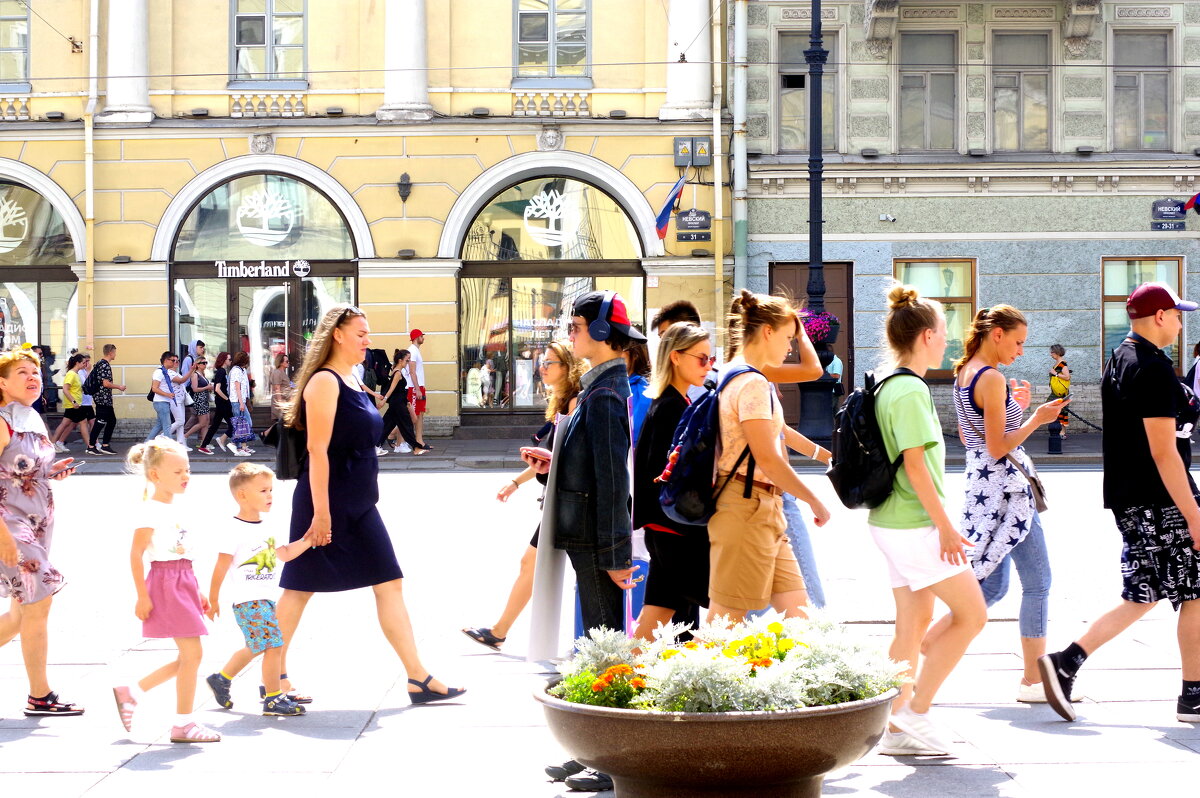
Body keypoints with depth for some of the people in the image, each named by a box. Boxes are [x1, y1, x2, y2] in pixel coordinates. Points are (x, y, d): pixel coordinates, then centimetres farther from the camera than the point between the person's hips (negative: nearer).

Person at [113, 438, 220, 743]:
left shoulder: (174, 509, 16)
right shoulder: (151, 511, -11)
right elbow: (136, 554, -15)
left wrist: (197, 592, 21)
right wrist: (142, 596, -18)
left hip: (183, 583, 9)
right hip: (165, 583, -9)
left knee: (188, 657, 10)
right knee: (192, 653, -8)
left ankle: (131, 692, 20)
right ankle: (183, 723, 1)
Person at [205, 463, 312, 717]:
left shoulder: (266, 528, 12)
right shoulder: (235, 529, -13)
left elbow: (283, 554, 20)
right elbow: (222, 565, -11)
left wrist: (307, 541, 7)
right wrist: (213, 599, -8)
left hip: (266, 598, 9)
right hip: (248, 599, -9)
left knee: (254, 648, 17)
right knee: (273, 645, -12)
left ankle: (221, 679, 34)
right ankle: (273, 699, -5)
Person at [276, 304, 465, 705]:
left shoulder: (353, 380, 14)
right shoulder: (324, 382, -14)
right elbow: (317, 449, -19)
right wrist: (320, 512, -22)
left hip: (360, 505, 9)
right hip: (327, 502, -9)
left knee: (390, 585, 5)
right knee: (299, 588, 1)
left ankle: (418, 678, 6)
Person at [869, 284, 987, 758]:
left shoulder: (890, 387, 13)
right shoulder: (911, 391, -17)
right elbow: (916, 465, -21)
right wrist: (945, 526, -18)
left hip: (894, 521, 10)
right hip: (915, 526, -10)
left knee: (913, 622, 13)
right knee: (971, 614, -4)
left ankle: (897, 727, 17)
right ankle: (916, 711, -2)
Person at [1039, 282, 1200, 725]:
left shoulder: (1118, 361, 13)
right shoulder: (1154, 369, -17)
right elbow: (1164, 453, -21)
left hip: (1128, 497, 9)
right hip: (1159, 500, -9)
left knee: (1143, 597, 12)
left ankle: (1066, 662, 3)